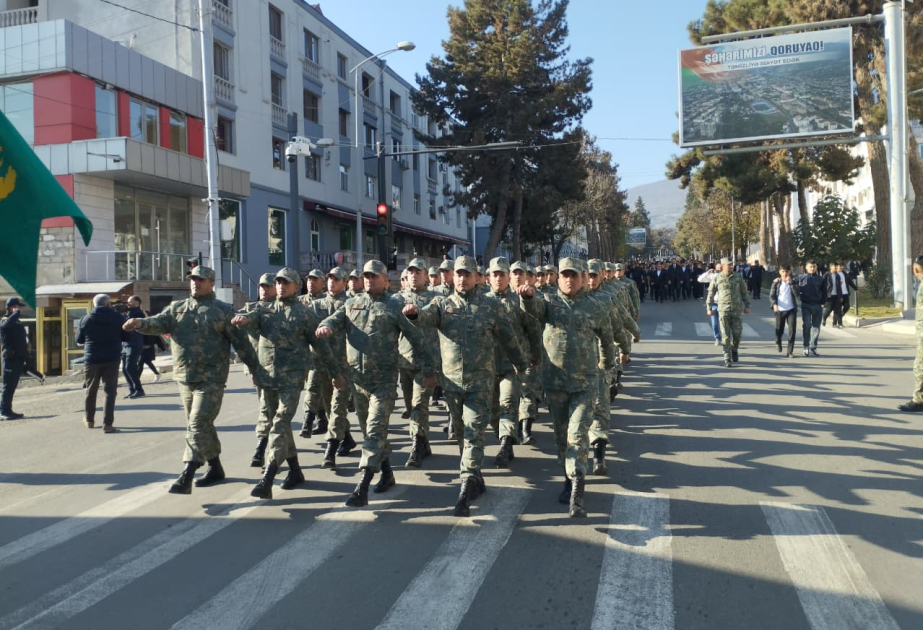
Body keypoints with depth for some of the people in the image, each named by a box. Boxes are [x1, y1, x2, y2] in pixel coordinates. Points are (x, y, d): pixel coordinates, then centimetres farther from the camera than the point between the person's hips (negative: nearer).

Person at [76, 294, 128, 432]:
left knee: (90, 390, 18)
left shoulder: (86, 319, -1)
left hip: (92, 359, 1)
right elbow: (127, 337, 3)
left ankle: (89, 419, 32)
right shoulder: (118, 318, -4)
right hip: (112, 359, -1)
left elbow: (79, 340, 6)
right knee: (110, 391, 0)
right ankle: (107, 424, -8)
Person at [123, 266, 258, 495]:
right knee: (203, 425, 16)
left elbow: (241, 342, -4)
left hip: (211, 379, -6)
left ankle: (186, 477, -12)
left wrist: (256, 369, -4)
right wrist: (141, 323, -26)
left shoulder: (223, 310, -3)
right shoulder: (177, 308, 11)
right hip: (184, 378, 6)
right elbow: (159, 323, -4)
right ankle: (215, 468, 30)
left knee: (197, 426, -11)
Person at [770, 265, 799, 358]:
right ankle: (778, 342, 40)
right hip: (780, 310, 0)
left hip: (791, 310, 0)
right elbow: (771, 295, 1)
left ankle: (790, 351, -1)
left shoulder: (792, 282, 3)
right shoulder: (776, 282, 4)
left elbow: (796, 294, -12)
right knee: (779, 330, 8)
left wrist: (790, 283, -17)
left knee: (792, 331, -7)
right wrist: (774, 304, -17)